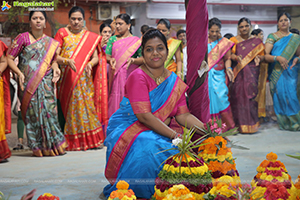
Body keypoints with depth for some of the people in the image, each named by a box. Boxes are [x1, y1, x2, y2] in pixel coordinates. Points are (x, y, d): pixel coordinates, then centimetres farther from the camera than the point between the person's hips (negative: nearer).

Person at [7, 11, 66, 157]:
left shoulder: (51, 42, 13)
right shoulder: (23, 38, 2)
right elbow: (9, 58, 0)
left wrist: (55, 69, 1)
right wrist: (19, 73, -13)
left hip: (45, 83, 2)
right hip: (28, 83, -2)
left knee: (48, 110, -6)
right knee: (32, 112, -4)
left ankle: (53, 144, 3)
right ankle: (37, 147, 3)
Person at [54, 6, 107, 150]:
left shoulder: (91, 37, 12)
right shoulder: (62, 33, 7)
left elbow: (96, 57, 5)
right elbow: (55, 56, -1)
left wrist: (90, 63, -17)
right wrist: (67, 61, -20)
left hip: (84, 79, 1)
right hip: (66, 78, -1)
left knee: (86, 105, -2)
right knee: (68, 107, -4)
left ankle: (94, 140, 3)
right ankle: (71, 142, 1)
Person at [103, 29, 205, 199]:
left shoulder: (174, 81, 6)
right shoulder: (138, 77, -14)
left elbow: (183, 115, 1)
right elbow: (144, 116, -22)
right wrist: (174, 135, -27)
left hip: (158, 132, 6)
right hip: (128, 132, -6)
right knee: (150, 147, -35)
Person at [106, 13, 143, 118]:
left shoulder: (136, 41, 3)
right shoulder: (113, 39, 12)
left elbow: (143, 59, -2)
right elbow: (106, 56, 7)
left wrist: (133, 60, -21)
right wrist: (110, 59, -15)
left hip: (129, 75, -3)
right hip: (115, 75, 3)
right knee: (115, 100, 1)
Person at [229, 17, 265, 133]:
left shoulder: (257, 41, 13)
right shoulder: (234, 40, 9)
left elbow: (262, 55, 12)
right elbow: (229, 54, 0)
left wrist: (258, 58, -11)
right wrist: (236, 57, -21)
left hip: (252, 72, 1)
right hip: (238, 72, -1)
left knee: (251, 96, -4)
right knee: (239, 96, -7)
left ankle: (251, 124, 5)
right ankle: (240, 124, -1)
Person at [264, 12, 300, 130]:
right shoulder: (272, 37, 6)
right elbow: (265, 55, -4)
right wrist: (277, 58, -21)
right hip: (277, 73, -1)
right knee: (280, 95, -6)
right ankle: (284, 122, 6)